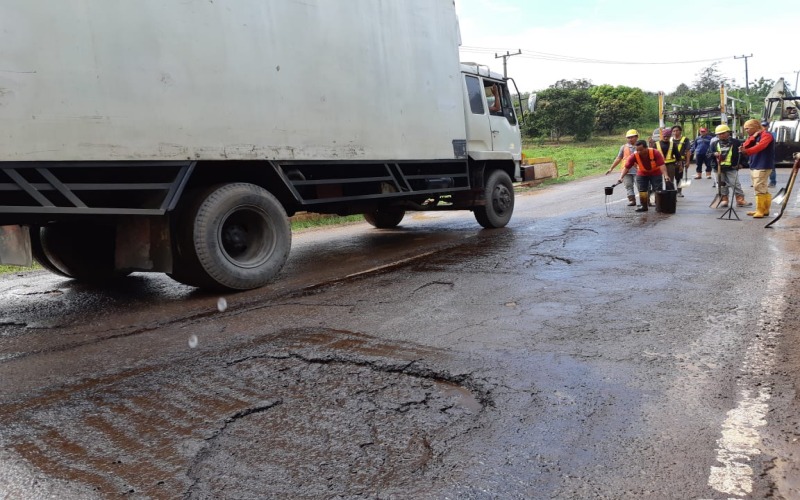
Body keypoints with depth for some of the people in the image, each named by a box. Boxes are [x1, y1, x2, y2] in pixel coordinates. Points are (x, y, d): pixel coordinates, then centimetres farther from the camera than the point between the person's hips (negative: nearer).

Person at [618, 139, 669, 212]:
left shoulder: (655, 152, -30)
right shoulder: (634, 156, -26)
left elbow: (662, 165, -33)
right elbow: (626, 167, -27)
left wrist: (665, 175, -45)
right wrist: (621, 177, -41)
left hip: (655, 173, -2)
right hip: (642, 174, 2)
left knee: (658, 190, -3)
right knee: (642, 191, 1)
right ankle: (644, 206, 14)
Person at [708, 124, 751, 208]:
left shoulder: (735, 142, -2)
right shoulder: (714, 143, 6)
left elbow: (742, 153, 3)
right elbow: (709, 153, 9)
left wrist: (739, 163, -5)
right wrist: (714, 154, -13)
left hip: (731, 168, -3)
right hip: (719, 168, 3)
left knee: (735, 184, -6)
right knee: (722, 185, 9)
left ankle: (740, 200, -2)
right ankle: (724, 200, 17)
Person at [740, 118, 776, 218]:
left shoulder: (766, 135, -8)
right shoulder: (752, 137, 19)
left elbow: (760, 146, -26)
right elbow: (745, 146, 4)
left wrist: (746, 151, -41)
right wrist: (752, 138, -10)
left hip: (762, 166, -9)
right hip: (753, 166, 9)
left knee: (759, 188, -13)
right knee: (762, 189, 12)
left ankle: (760, 210, -12)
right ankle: (765, 209, 17)